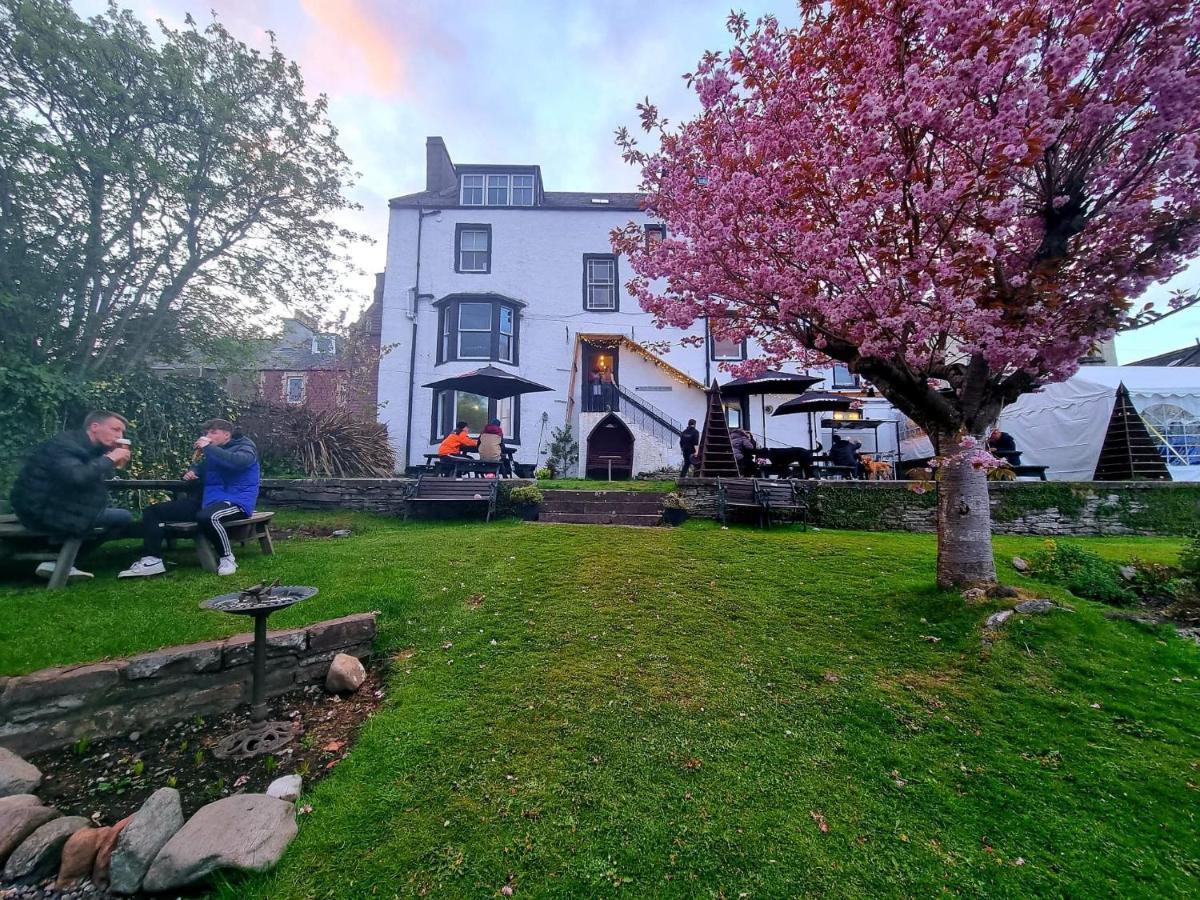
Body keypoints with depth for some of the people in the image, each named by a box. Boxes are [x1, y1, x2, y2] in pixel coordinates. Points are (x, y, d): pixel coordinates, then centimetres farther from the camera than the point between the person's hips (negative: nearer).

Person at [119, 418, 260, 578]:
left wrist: (208, 448, -16)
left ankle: (228, 558, -19)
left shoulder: (245, 446, -3)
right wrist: (190, 473, 9)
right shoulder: (211, 453, 22)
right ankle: (153, 560, -4)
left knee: (207, 517, -40)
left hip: (236, 501, -9)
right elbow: (198, 469, 34)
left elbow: (237, 462, -26)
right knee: (152, 511, 3)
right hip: (206, 499, 9)